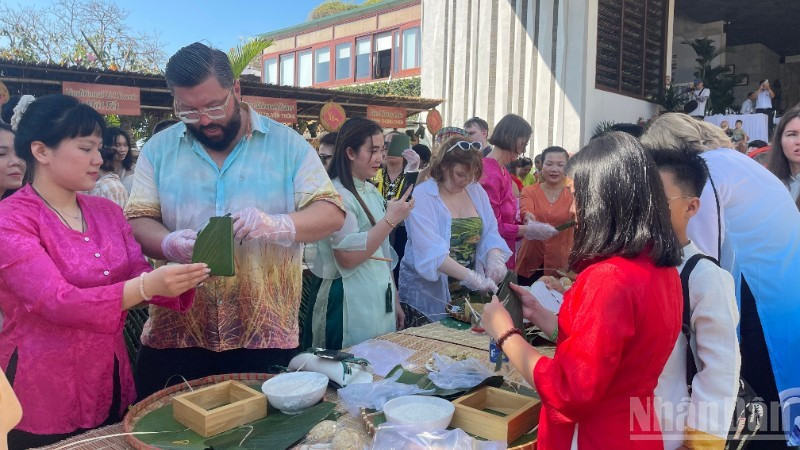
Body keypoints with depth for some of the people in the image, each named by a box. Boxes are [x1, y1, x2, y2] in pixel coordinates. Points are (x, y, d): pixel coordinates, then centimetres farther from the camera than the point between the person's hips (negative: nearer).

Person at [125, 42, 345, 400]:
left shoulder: (287, 144, 1)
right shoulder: (158, 150, 7)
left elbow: (331, 213, -4)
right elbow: (138, 221, 3)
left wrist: (277, 224, -23)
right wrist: (169, 244, -20)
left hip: (266, 333, -1)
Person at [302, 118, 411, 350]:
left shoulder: (372, 192, 11)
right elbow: (347, 257, -22)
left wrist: (395, 301, 20)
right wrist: (391, 220, -20)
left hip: (381, 302, 8)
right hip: (351, 308, -8)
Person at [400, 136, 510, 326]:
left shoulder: (477, 191, 4)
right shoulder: (422, 197, -15)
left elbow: (490, 234, 2)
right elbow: (432, 252, -25)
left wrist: (495, 259, -19)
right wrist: (471, 277, -33)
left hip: (466, 295, 6)